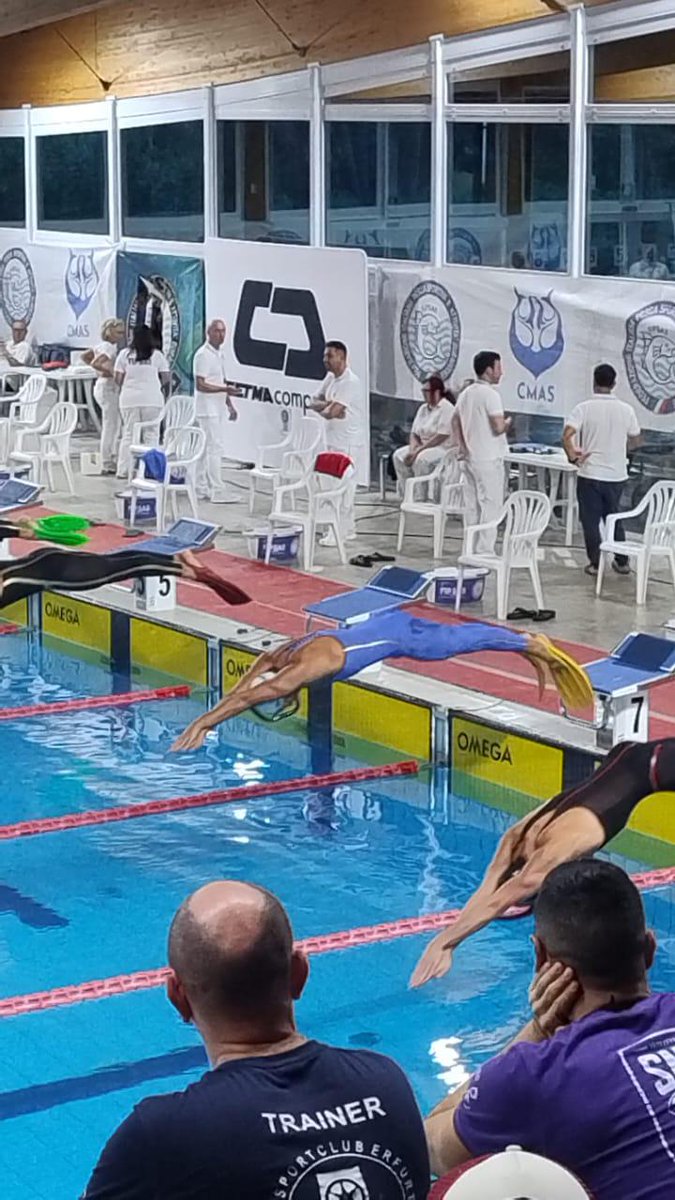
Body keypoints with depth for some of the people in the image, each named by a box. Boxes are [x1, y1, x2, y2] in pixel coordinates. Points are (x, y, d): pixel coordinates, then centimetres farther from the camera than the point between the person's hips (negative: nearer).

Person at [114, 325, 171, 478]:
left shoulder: (124, 354, 1)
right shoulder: (157, 355, 1)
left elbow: (118, 379, 0)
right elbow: (166, 378, 3)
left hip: (129, 398, 1)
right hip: (152, 400, -1)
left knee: (128, 435, 7)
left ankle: (123, 470, 7)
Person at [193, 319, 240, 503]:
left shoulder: (220, 353, 14)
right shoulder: (203, 355, -15)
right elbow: (200, 385, -20)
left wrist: (229, 405, 20)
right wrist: (225, 389, -28)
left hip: (216, 409, 9)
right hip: (207, 409, -9)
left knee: (206, 448, 11)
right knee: (214, 447, -11)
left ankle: (201, 489, 15)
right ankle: (217, 492, -11)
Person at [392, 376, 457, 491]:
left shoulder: (447, 408, -12)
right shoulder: (423, 408, 13)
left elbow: (442, 436, -21)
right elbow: (414, 433, 11)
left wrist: (419, 450, -21)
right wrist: (413, 449, -11)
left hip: (444, 447, -8)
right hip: (423, 446, 8)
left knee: (421, 459, -35)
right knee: (399, 455, -12)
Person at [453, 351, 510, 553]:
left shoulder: (466, 393, 10)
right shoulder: (490, 394, -17)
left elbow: (456, 420, 18)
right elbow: (498, 427, -23)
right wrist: (507, 423, -2)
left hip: (471, 458, 9)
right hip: (489, 460, -9)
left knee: (473, 504, 13)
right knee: (491, 506, -4)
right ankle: (484, 551, -5)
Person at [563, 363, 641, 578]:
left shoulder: (584, 408, -11)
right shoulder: (625, 409, -1)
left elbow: (567, 435, -23)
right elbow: (635, 440, 11)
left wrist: (572, 456, -8)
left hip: (590, 474, -3)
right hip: (616, 474, 3)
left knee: (590, 520, 7)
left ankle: (595, 563, 10)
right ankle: (622, 562, 21)